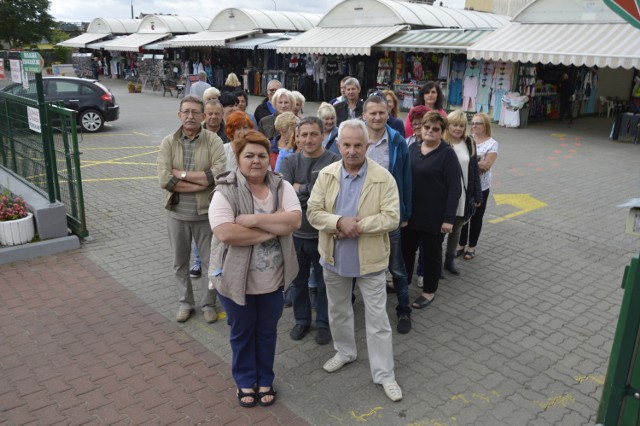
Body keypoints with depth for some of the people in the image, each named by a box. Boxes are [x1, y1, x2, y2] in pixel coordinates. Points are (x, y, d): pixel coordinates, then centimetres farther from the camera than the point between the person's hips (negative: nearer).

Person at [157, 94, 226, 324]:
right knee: (180, 263, 17)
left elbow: (219, 173, -23)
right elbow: (164, 179, -15)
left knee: (212, 262, 11)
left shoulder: (213, 140, -8)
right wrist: (201, 183, -20)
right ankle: (185, 302, 37)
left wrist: (182, 173, -19)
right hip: (177, 213, 2)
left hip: (206, 213, -2)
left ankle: (209, 303, 32)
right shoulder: (169, 142, -3)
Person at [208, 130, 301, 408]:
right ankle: (245, 382, 41)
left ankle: (265, 381, 42)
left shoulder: (282, 186, -4)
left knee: (267, 332, 20)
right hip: (236, 279, -3)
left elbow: (294, 221, -17)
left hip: (272, 279, 3)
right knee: (242, 333, 18)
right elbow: (225, 233, -28)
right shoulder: (225, 192, -15)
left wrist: (255, 220, -26)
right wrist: (272, 229, -22)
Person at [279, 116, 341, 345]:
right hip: (295, 233, 4)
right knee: (298, 280, 19)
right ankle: (301, 320, 38)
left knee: (324, 282, 13)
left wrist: (299, 188, -17)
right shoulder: (290, 162, 0)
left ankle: (324, 323, 32)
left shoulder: (334, 161, -11)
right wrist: (313, 194, -21)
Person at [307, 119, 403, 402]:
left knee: (377, 318, 5)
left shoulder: (383, 178, -12)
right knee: (337, 310, 21)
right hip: (334, 257, 4)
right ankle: (345, 352, 45)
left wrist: (357, 225, -24)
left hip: (370, 259, -3)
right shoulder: (326, 174, -3)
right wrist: (339, 222, -25)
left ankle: (384, 374, 19)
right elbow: (313, 212, -7)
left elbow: (391, 219, -16)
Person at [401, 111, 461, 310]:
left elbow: (454, 188, -13)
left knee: (431, 252, 10)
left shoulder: (447, 154, -11)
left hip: (434, 215, -5)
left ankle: (429, 291, 27)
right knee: (406, 248, 16)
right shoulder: (412, 148, 6)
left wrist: (449, 218, -18)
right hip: (410, 212, 5)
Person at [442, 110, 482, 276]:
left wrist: (477, 196, 4)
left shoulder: (469, 143, 4)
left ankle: (450, 260, 32)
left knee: (456, 228, 16)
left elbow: (474, 170, 6)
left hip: (463, 195, 4)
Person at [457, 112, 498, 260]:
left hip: (480, 187, -2)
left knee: (476, 217, 10)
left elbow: (486, 165, -15)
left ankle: (472, 247, 23)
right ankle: (461, 245, 24)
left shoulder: (492, 144, -6)